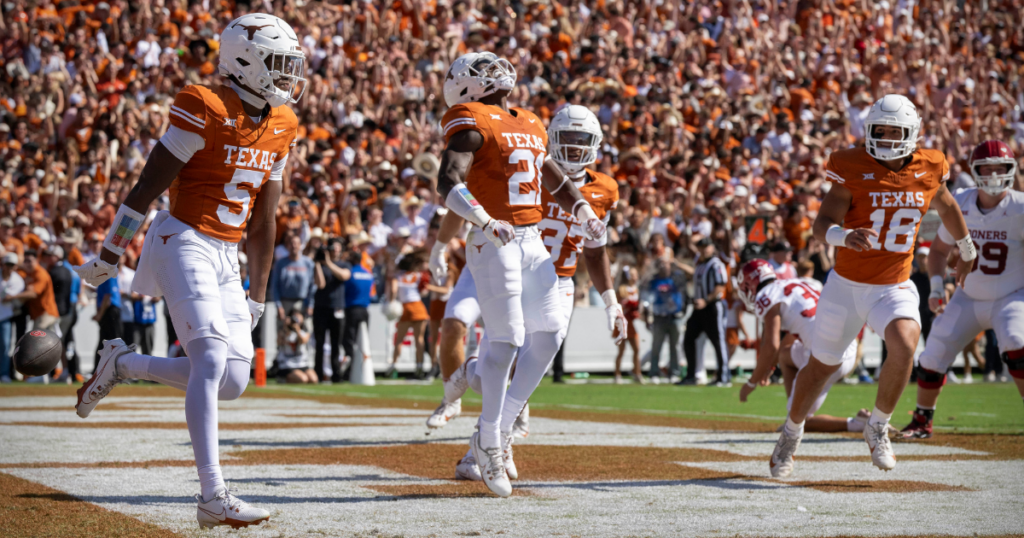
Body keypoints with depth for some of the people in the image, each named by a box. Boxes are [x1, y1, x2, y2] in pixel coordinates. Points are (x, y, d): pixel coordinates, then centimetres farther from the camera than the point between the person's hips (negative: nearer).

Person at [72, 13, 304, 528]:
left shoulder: (280, 126, 10)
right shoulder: (206, 110, -13)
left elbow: (263, 221, 16)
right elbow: (148, 186, -10)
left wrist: (256, 297, 17)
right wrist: (109, 255, -8)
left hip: (225, 256, 8)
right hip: (183, 241, -8)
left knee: (234, 380, 0)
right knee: (212, 359, -19)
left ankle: (120, 363, 20)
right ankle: (213, 497, -21)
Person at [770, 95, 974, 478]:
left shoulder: (928, 170, -3)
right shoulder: (853, 170, -13)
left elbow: (947, 207, 20)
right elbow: (821, 225, -20)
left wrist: (967, 251, 34)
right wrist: (845, 236, -43)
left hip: (894, 288, 1)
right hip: (846, 286, -1)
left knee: (904, 345, -28)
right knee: (821, 366, 12)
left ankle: (877, 428, -5)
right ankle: (791, 434, 39)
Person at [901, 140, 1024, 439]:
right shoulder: (960, 204, -5)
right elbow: (939, 249, 10)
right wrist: (937, 286, -3)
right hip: (968, 299, 4)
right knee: (933, 358, -1)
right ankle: (921, 421, 22)